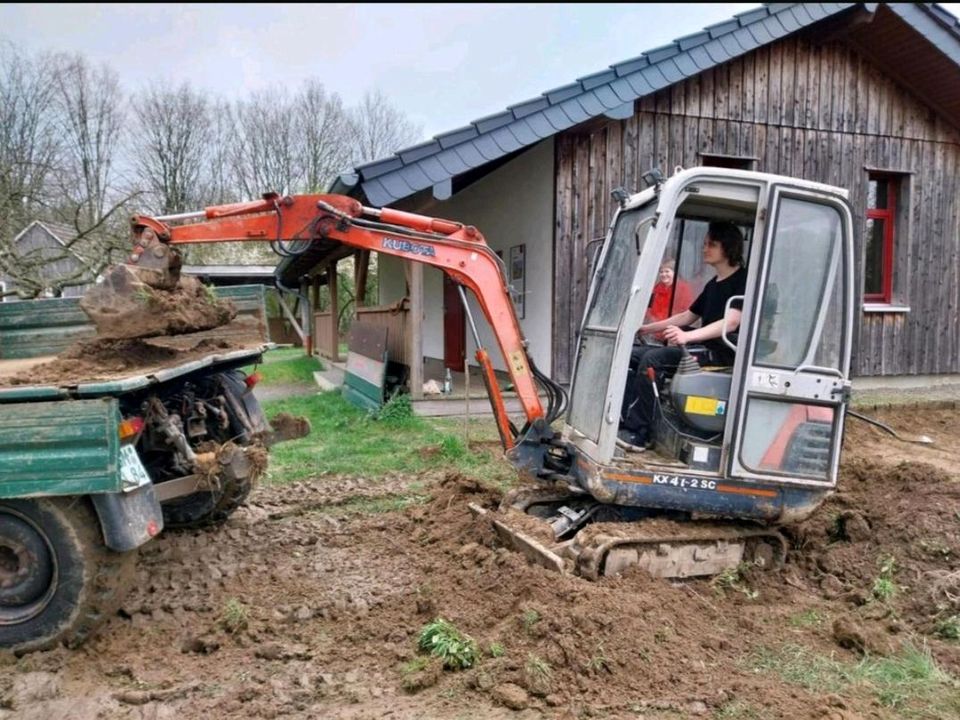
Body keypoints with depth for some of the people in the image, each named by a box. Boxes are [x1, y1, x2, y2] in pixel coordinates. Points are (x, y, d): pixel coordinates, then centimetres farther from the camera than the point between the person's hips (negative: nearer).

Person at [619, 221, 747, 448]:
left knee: (652, 359, -27)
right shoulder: (713, 284, 21)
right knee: (635, 355, -1)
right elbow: (687, 316, 29)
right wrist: (647, 328, 23)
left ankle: (636, 433, -26)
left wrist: (687, 336, -38)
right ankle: (623, 420, -11)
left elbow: (731, 322, -24)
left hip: (721, 353, -10)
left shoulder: (743, 280, -8)